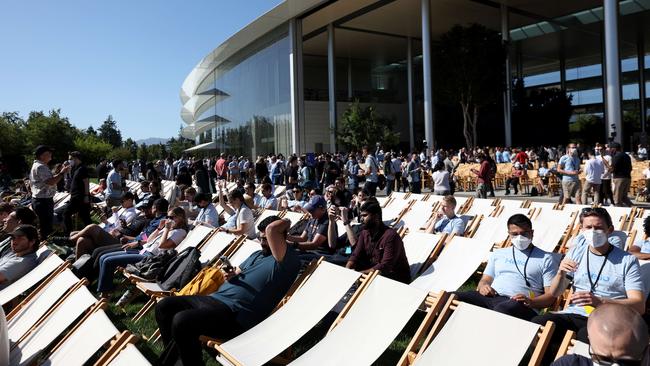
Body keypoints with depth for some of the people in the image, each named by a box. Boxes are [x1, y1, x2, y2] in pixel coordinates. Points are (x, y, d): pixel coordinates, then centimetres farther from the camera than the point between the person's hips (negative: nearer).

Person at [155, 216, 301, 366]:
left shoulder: (288, 259, -10)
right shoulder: (257, 254, 21)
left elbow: (272, 228, -24)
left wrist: (286, 222, -3)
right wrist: (231, 275, 5)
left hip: (236, 314, -10)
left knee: (181, 321, -28)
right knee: (163, 306, 8)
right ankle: (173, 354, 20)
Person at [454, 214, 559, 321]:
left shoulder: (546, 259, 16)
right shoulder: (498, 254, 28)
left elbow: (551, 295, 8)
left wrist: (531, 302, -14)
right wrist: (483, 286, 0)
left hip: (518, 303, -3)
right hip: (490, 297, 4)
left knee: (501, 310, -43)